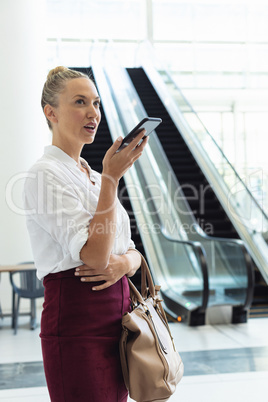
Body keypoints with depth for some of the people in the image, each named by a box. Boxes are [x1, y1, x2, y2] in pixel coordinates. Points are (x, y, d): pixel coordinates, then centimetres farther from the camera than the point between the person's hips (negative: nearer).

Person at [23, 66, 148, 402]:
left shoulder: (94, 176, 16)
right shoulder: (45, 174, -10)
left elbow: (132, 251, 16)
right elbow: (93, 254, -20)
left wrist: (124, 263, -7)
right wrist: (112, 178, -20)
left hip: (118, 311, 8)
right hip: (77, 321, -8)